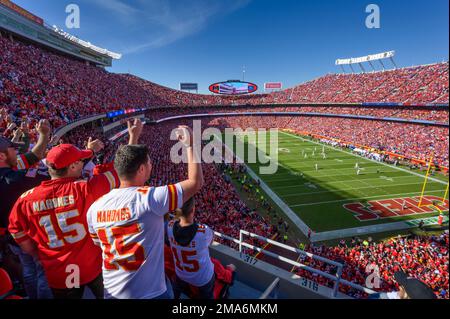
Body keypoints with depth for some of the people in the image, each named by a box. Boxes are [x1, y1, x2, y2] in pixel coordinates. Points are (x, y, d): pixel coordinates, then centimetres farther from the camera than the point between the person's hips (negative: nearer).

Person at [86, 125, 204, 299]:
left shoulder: (95, 207, -7)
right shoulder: (149, 198, -25)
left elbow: (100, 244, 8)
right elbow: (196, 182, -18)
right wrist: (189, 144, -9)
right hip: (150, 294, -5)